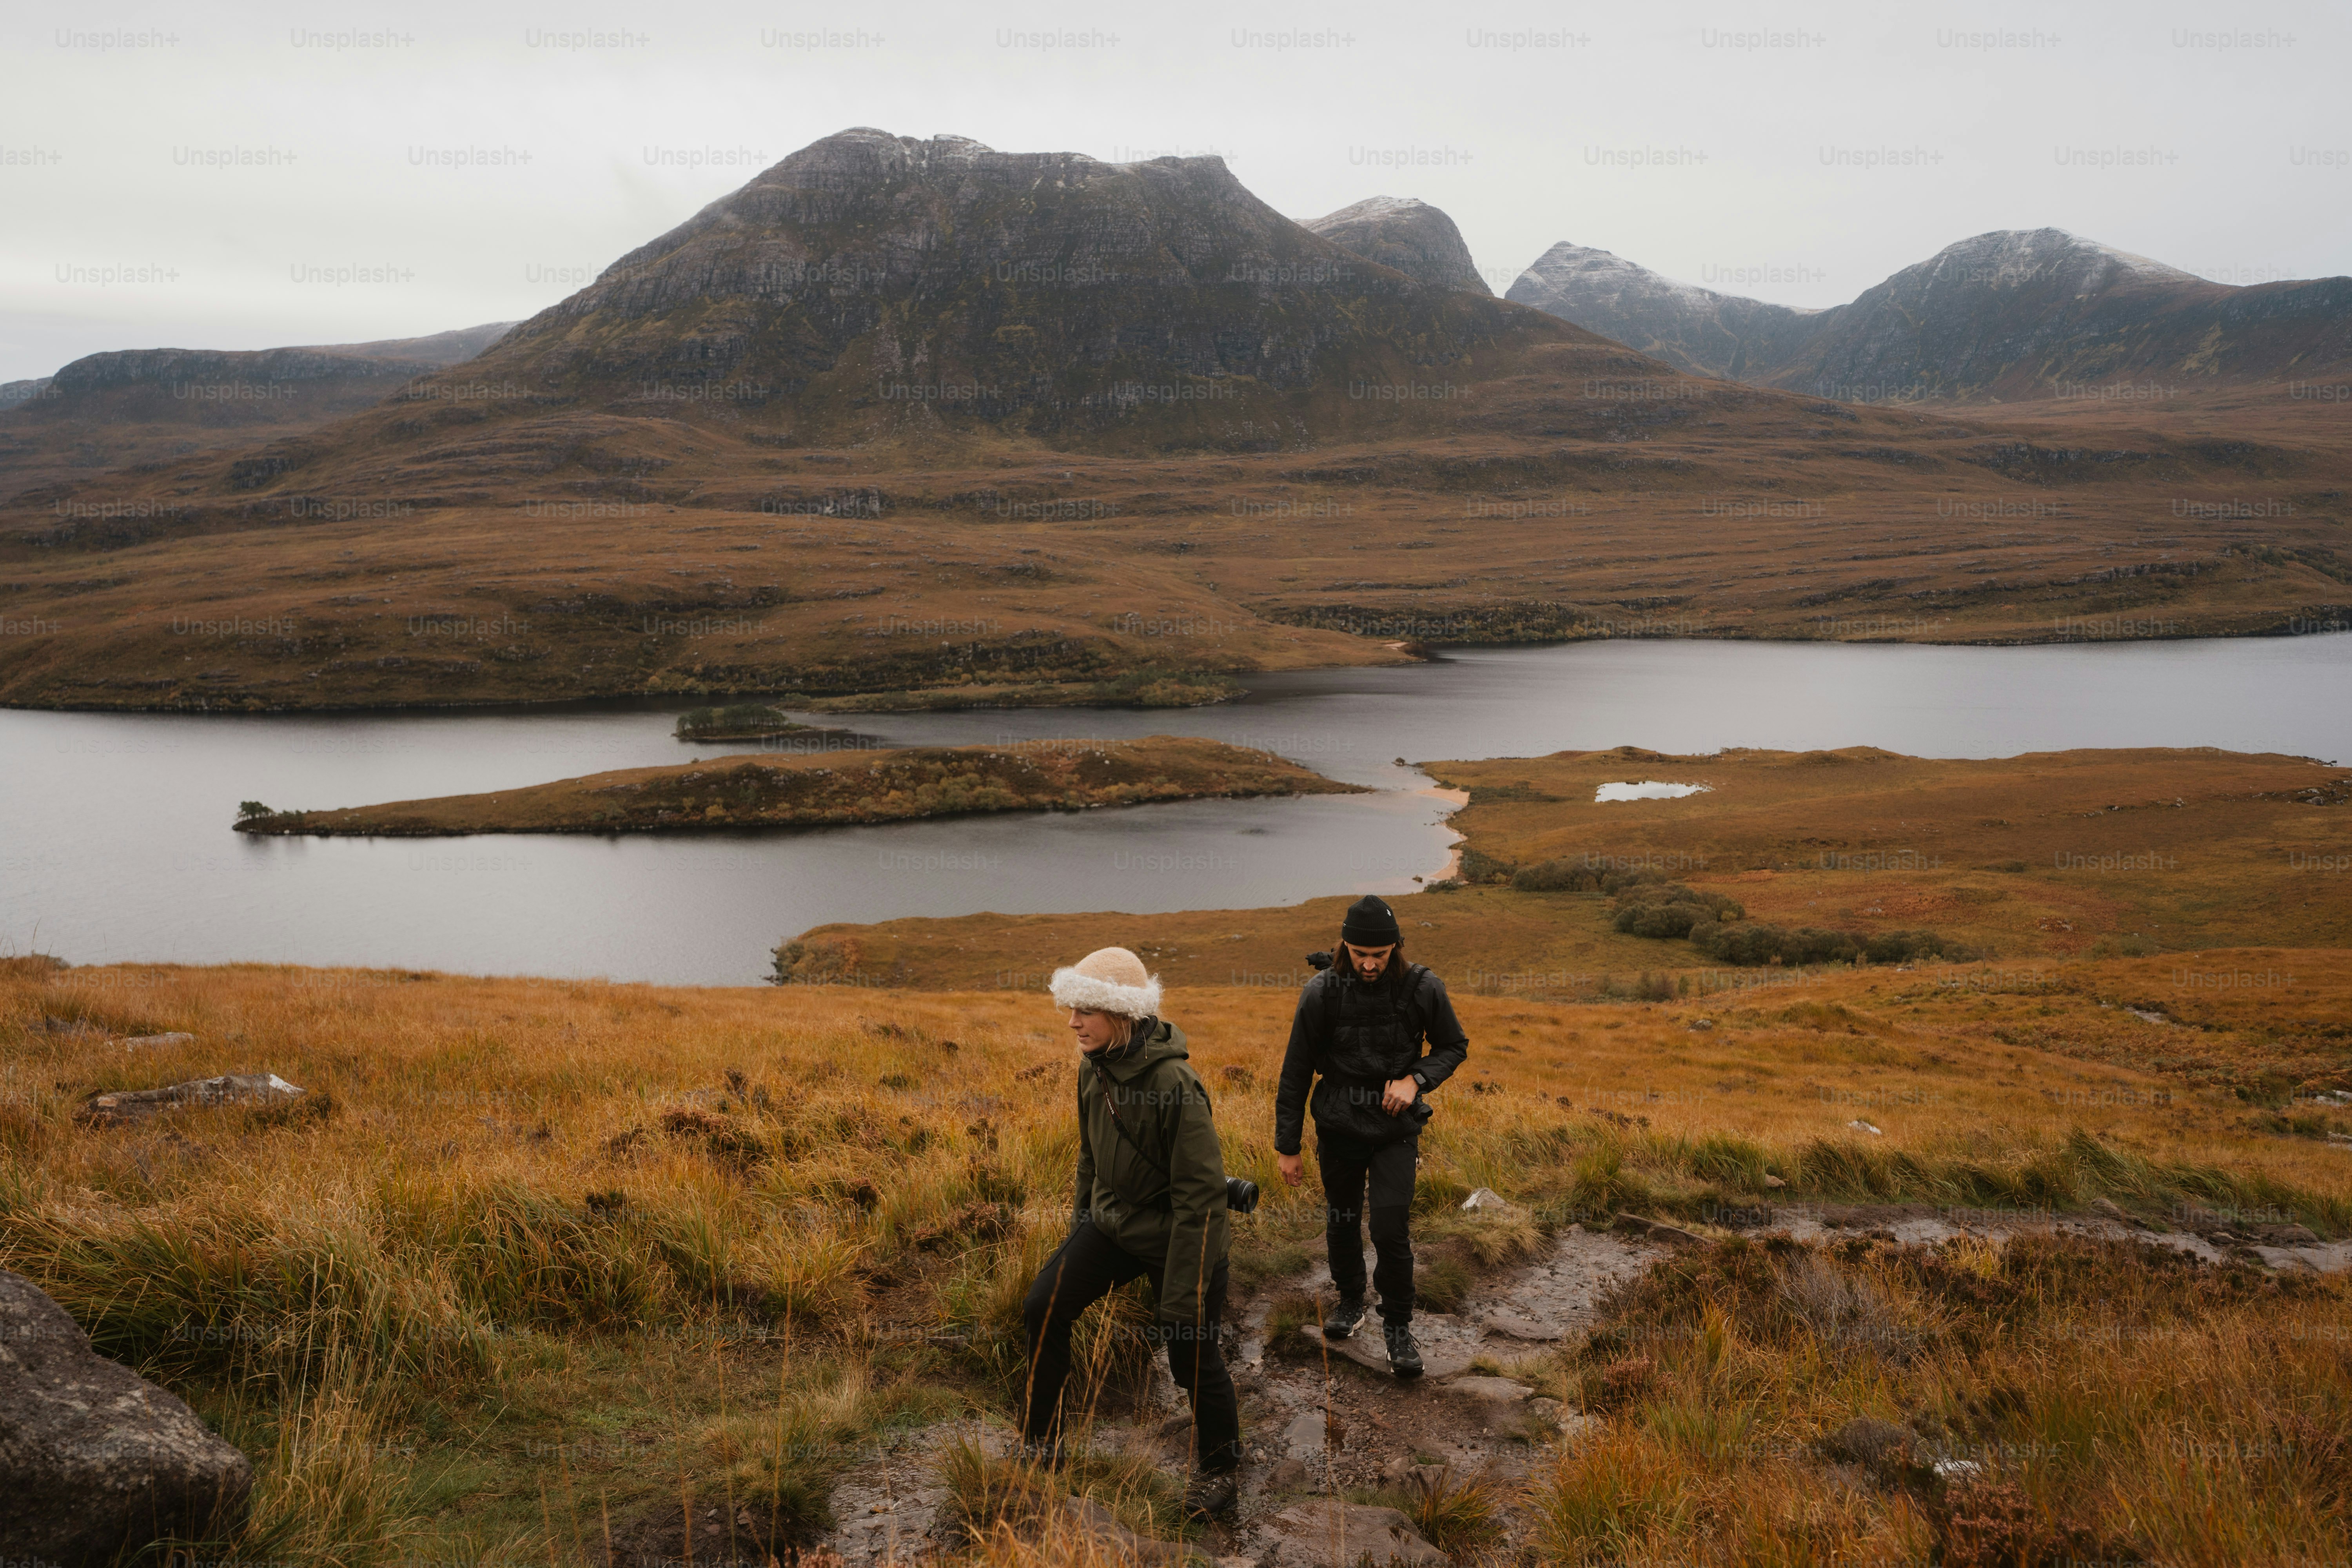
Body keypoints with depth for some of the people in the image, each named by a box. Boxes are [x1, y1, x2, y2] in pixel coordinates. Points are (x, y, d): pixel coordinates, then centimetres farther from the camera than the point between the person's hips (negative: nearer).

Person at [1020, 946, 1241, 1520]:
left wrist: (1180, 1297, -23)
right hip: (1112, 1224, 7)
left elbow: (1201, 1196, -25)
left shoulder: (1174, 1085, -29)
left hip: (1176, 1237, -7)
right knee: (1043, 1309, 4)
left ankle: (1218, 1467, 31)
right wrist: (1079, 1221, 20)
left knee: (1193, 1359, 4)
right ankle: (1041, 1441, 23)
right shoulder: (1094, 1068, -5)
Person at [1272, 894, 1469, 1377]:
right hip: (1338, 1126, 1)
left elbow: (1454, 1046, 3)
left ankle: (1398, 1327, 12)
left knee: (1391, 1229, -8)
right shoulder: (1322, 994, -15)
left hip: (1396, 1129, -1)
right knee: (1342, 1222, 16)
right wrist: (1287, 1146, -3)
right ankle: (1350, 1301, 41)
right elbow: (1296, 1073, -6)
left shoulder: (1422, 989, -13)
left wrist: (1417, 1079, -16)